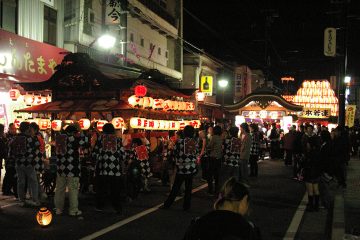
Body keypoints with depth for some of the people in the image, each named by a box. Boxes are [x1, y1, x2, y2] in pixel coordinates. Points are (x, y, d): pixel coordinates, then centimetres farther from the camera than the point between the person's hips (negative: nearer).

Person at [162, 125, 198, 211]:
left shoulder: (179, 141, -11)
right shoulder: (195, 142, -3)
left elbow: (175, 153, -2)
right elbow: (196, 153, 9)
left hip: (181, 169, -2)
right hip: (191, 169, 2)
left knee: (175, 188, 7)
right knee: (188, 188, 11)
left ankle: (167, 204, 13)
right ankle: (186, 206, 15)